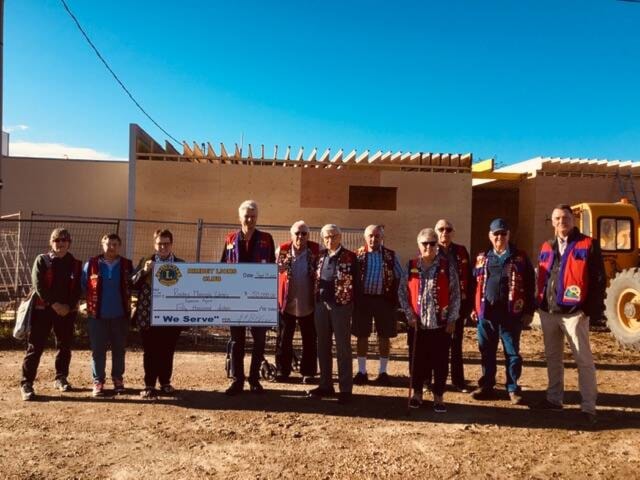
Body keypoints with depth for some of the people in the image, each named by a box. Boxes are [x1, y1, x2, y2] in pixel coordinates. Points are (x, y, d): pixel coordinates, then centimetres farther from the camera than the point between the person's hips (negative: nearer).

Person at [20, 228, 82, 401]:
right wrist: (54, 304, -15)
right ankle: (26, 383, 1)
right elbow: (38, 285, -8)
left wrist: (69, 306, -10)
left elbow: (78, 289, 4)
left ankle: (61, 378, 23)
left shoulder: (76, 264, 8)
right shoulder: (42, 260, 2)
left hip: (67, 310, 3)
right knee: (35, 347, -3)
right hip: (43, 308, -3)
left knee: (65, 346, 9)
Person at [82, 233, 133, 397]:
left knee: (119, 349, 11)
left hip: (120, 315, 1)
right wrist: (89, 304, -1)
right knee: (98, 350, 5)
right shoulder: (91, 264, -1)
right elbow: (82, 286, 3)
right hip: (97, 315, -1)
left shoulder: (127, 265, 2)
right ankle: (98, 381, 16)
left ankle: (118, 379, 25)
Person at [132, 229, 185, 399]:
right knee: (150, 352, 5)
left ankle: (165, 383, 24)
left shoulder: (181, 264, 7)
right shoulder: (145, 262, 5)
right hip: (149, 316, -1)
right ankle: (149, 385, 13)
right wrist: (144, 271, -18)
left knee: (167, 351, 10)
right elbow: (133, 284, -4)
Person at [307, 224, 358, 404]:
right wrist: (315, 301, 7)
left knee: (343, 348, 1)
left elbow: (355, 282, -6)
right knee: (323, 347, 12)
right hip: (321, 305, 5)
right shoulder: (320, 256, 10)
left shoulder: (349, 257, -5)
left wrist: (353, 305, -9)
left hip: (341, 306, -5)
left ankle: (346, 389, 8)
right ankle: (325, 385, 23)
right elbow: (315, 279, 14)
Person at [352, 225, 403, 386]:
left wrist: (395, 299, -2)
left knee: (384, 336, 7)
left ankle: (383, 372, 19)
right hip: (363, 299, 0)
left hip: (384, 300, 0)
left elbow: (399, 278, 5)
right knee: (362, 336, 6)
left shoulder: (391, 256, 2)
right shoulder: (358, 255, 1)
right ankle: (362, 371, 17)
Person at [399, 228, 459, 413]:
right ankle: (416, 393, 26)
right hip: (418, 324, 1)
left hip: (441, 324, -1)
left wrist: (452, 319, -5)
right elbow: (402, 293, 5)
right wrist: (410, 315, -3)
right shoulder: (411, 266, 3)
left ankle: (438, 397, 20)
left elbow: (455, 294, 0)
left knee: (440, 362, 6)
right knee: (418, 360, 10)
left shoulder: (448, 266, -1)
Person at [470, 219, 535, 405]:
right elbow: (475, 283, 13)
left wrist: (529, 311, -3)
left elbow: (530, 285, 1)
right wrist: (473, 308, 9)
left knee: (512, 352, 4)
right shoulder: (482, 258, 11)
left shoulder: (520, 258, 3)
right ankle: (487, 386, 21)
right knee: (486, 352, 9)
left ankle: (513, 389, 15)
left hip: (511, 313, -3)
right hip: (486, 312, 3)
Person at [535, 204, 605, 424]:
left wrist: (594, 309, -12)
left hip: (574, 311, -6)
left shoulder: (588, 245, -4)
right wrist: (539, 303, 11)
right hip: (548, 311, 6)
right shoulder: (546, 247, 13)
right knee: (552, 357, 15)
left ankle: (588, 406, 8)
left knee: (583, 359, 0)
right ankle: (554, 398, 27)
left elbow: (599, 279, -7)